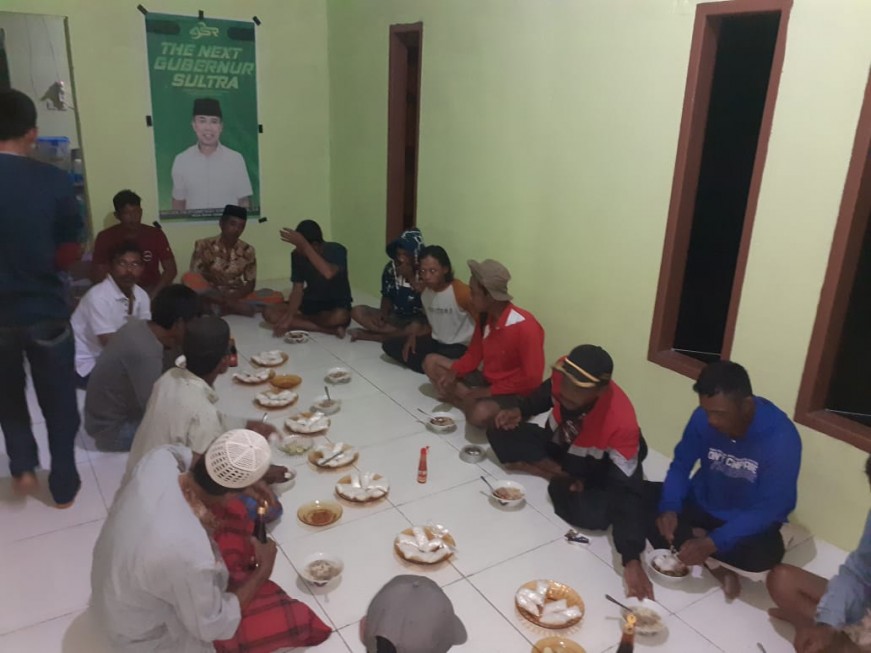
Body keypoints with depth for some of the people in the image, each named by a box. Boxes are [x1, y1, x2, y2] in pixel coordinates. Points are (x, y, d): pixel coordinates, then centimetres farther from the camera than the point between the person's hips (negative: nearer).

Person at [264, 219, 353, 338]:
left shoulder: (337, 250, -20)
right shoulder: (297, 255, -7)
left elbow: (329, 274, -43)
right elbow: (297, 289, -9)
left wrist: (304, 245, -44)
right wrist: (288, 317, -24)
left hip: (336, 304, -5)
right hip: (311, 302, 6)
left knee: (339, 317, -42)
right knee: (270, 313, -18)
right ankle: (331, 329, -22)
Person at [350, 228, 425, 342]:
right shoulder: (391, 268, -4)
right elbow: (387, 296, 9)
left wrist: (410, 277, -27)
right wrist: (383, 313, -11)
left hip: (417, 319, -4)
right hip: (395, 316, 4)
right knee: (357, 311, -11)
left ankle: (367, 335, -23)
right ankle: (400, 333, -19)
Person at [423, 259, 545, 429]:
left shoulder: (525, 327, -25)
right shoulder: (484, 317, -1)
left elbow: (531, 379, -24)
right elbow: (474, 355, 9)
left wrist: (488, 392, -21)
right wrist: (453, 373, -11)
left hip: (514, 395, -8)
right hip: (485, 381, 8)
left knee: (480, 414, -40)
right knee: (431, 362, 3)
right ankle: (472, 402, -10)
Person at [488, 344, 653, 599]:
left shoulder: (621, 422, -42)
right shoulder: (563, 375, -29)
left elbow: (627, 491, -39)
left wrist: (632, 560, -44)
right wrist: (519, 411, -18)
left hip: (595, 469, -4)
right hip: (558, 445, 5)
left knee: (594, 513, -34)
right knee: (499, 433, -13)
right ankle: (561, 475, -9)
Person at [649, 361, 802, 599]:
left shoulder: (781, 439, -27)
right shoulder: (703, 418, -17)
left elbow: (770, 509, -26)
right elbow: (680, 466, -6)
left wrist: (712, 543, -33)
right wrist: (669, 508, -25)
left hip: (749, 521, -3)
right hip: (700, 504, 4)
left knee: (764, 554, -36)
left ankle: (697, 537, -8)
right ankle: (714, 563, -14)